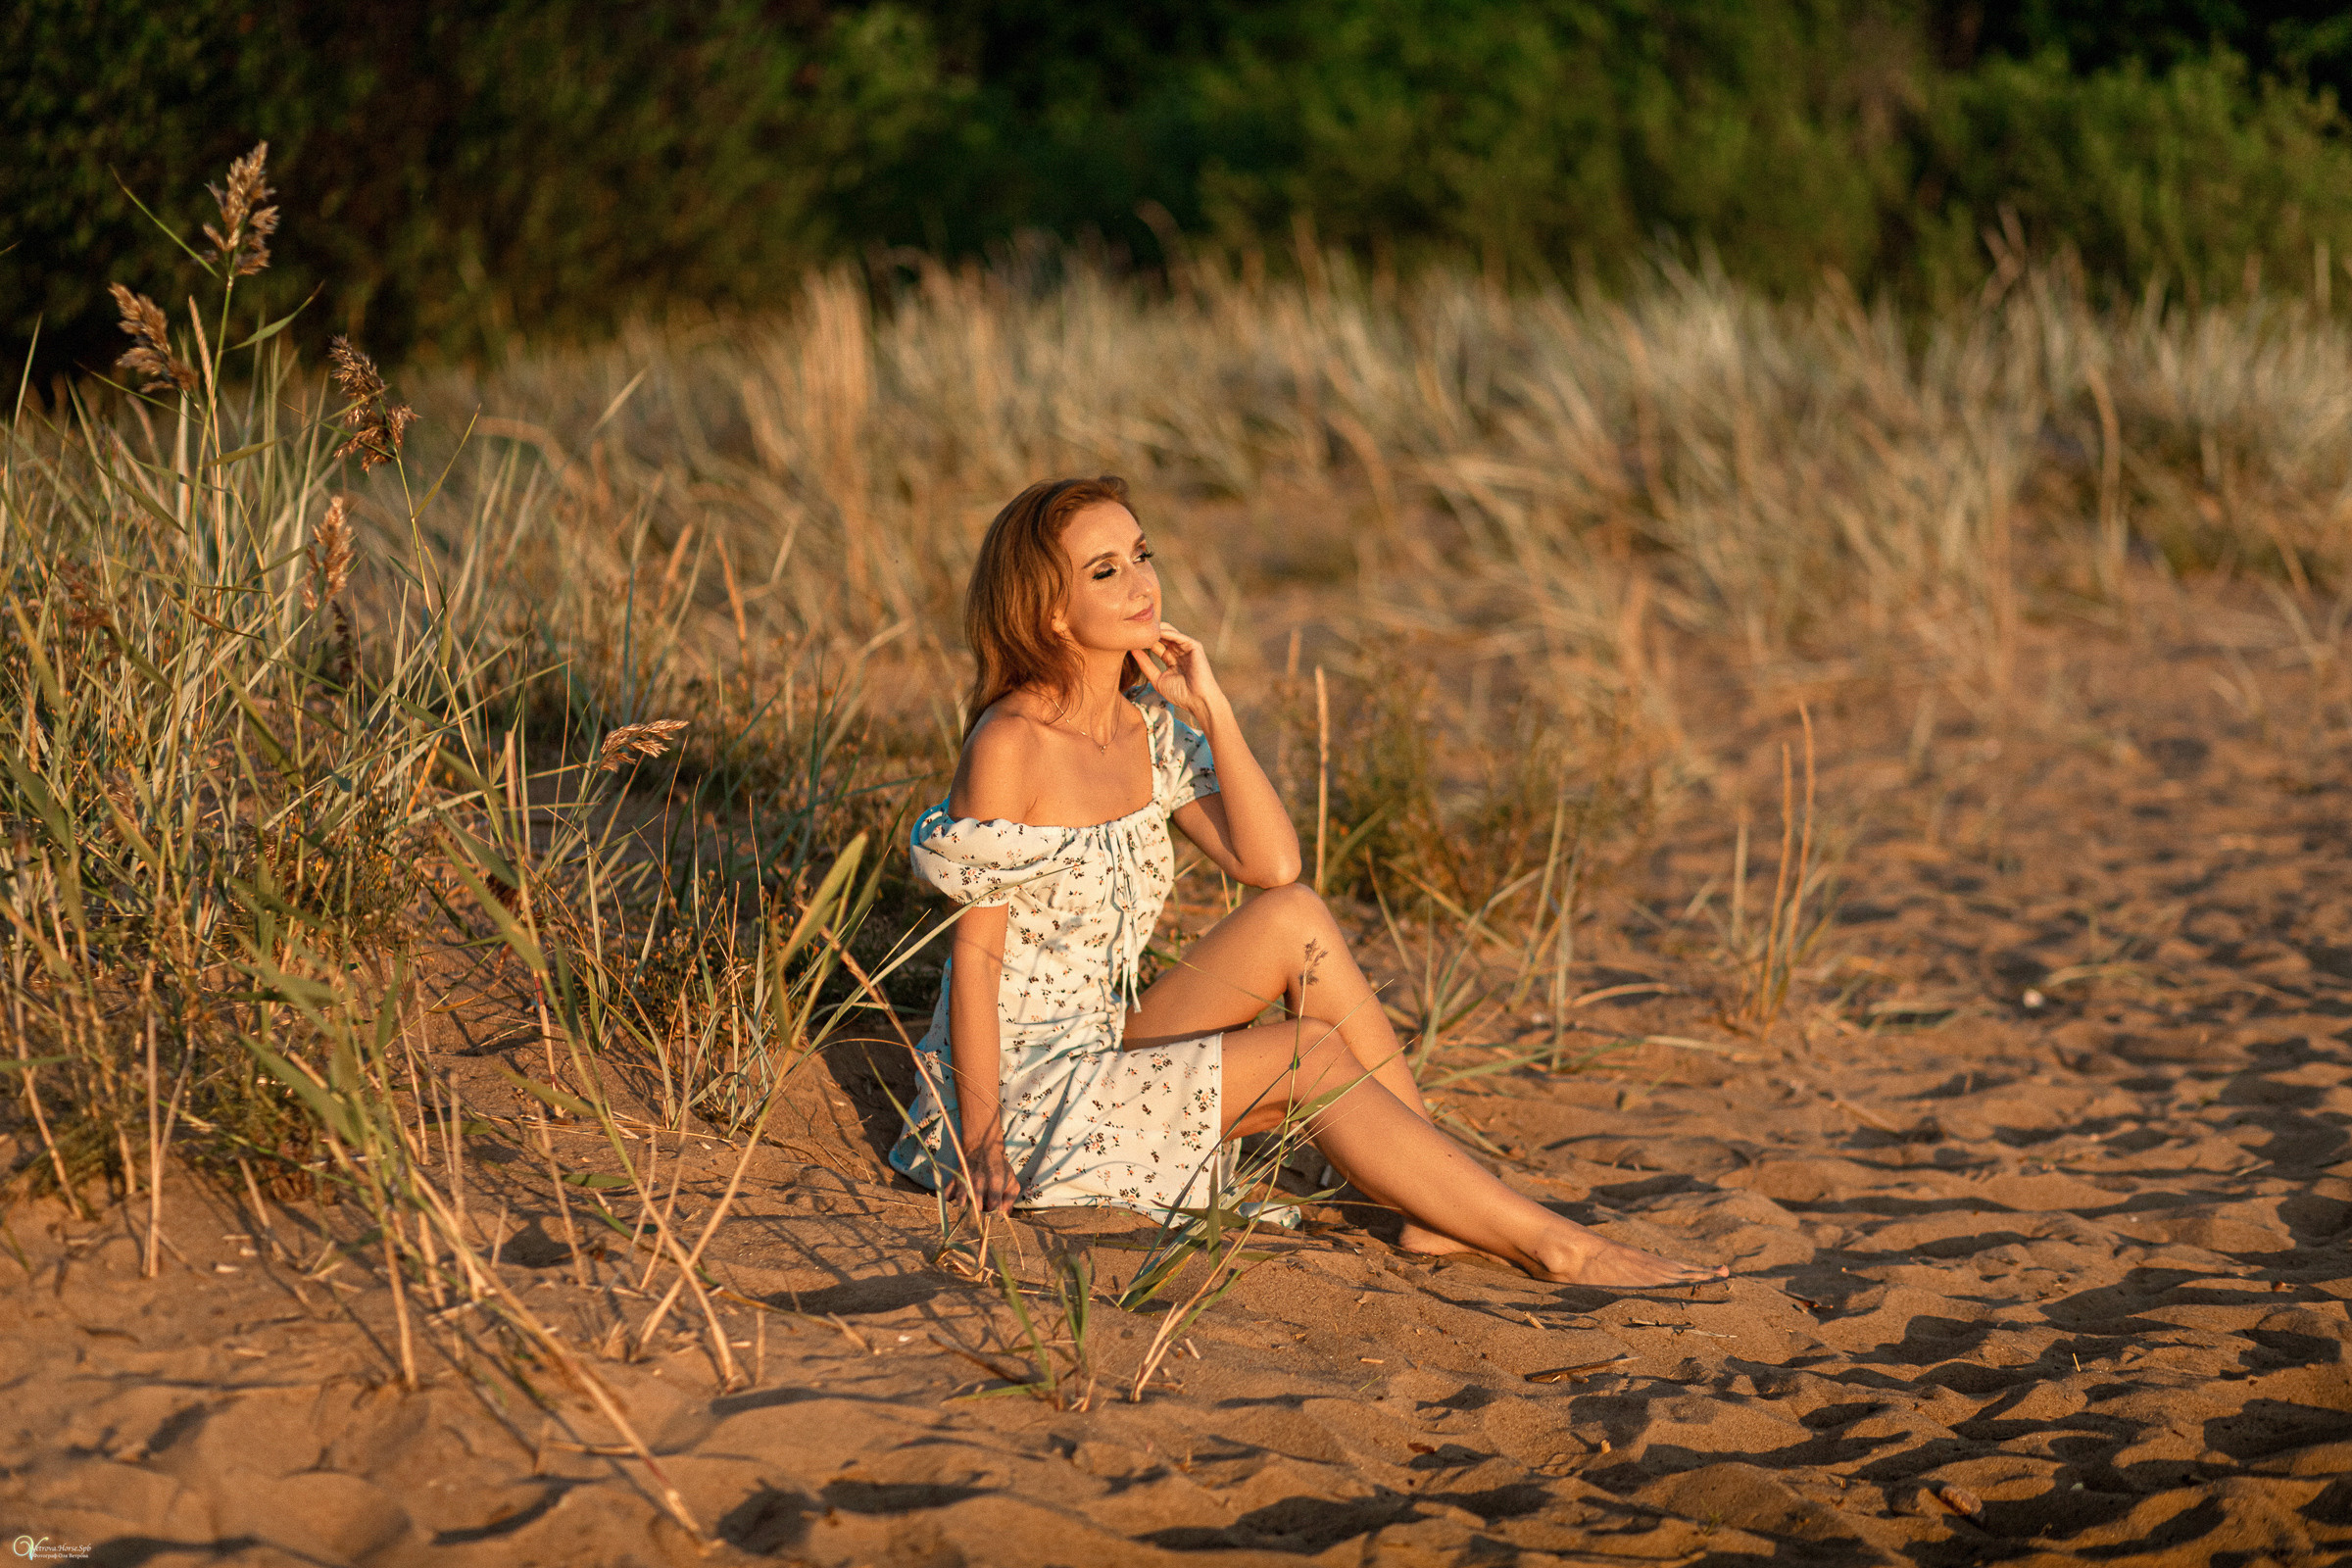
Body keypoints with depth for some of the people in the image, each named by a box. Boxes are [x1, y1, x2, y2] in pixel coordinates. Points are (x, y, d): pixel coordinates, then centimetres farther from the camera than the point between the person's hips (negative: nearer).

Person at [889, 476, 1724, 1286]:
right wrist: (982, 1142, -21)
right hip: (1023, 1085, -7)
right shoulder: (1008, 744, -17)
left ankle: (1436, 1209, -11)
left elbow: (1270, 866, -5)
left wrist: (1210, 708, -11)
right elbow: (975, 950, -17)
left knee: (1294, 918, -11)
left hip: (1106, 1051, 7)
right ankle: (1554, 1246, -16)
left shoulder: (1150, 727, 5)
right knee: (1313, 1055, -19)